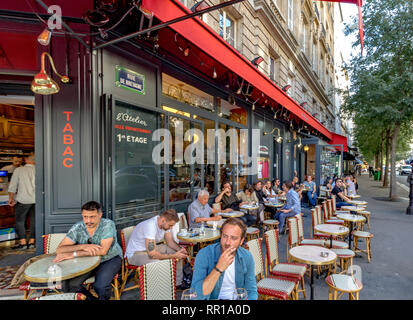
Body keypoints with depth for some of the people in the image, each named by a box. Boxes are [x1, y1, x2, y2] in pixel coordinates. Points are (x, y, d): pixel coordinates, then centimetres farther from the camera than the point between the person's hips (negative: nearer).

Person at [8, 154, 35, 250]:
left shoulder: (18, 170, -1)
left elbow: (12, 186, -1)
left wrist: (11, 198, 9)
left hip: (23, 200, -2)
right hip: (36, 200, 2)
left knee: (20, 220, 10)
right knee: (33, 220, 11)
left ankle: (22, 242, 9)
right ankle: (31, 242, 15)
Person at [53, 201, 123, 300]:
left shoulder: (108, 225, -22)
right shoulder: (77, 228, -11)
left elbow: (102, 251, -28)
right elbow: (59, 250, -15)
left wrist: (73, 254, -26)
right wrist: (83, 246, -31)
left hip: (110, 259, -4)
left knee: (100, 286, -28)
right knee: (67, 284, -16)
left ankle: (104, 298, 8)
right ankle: (91, 298, 8)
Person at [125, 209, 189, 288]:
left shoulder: (165, 223, -9)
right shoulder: (150, 226, -35)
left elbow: (170, 241, 3)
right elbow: (152, 254, -36)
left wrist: (180, 249, -16)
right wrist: (173, 256, -30)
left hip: (151, 249, 9)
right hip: (135, 254, -9)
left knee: (179, 254, 1)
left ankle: (178, 283, 13)